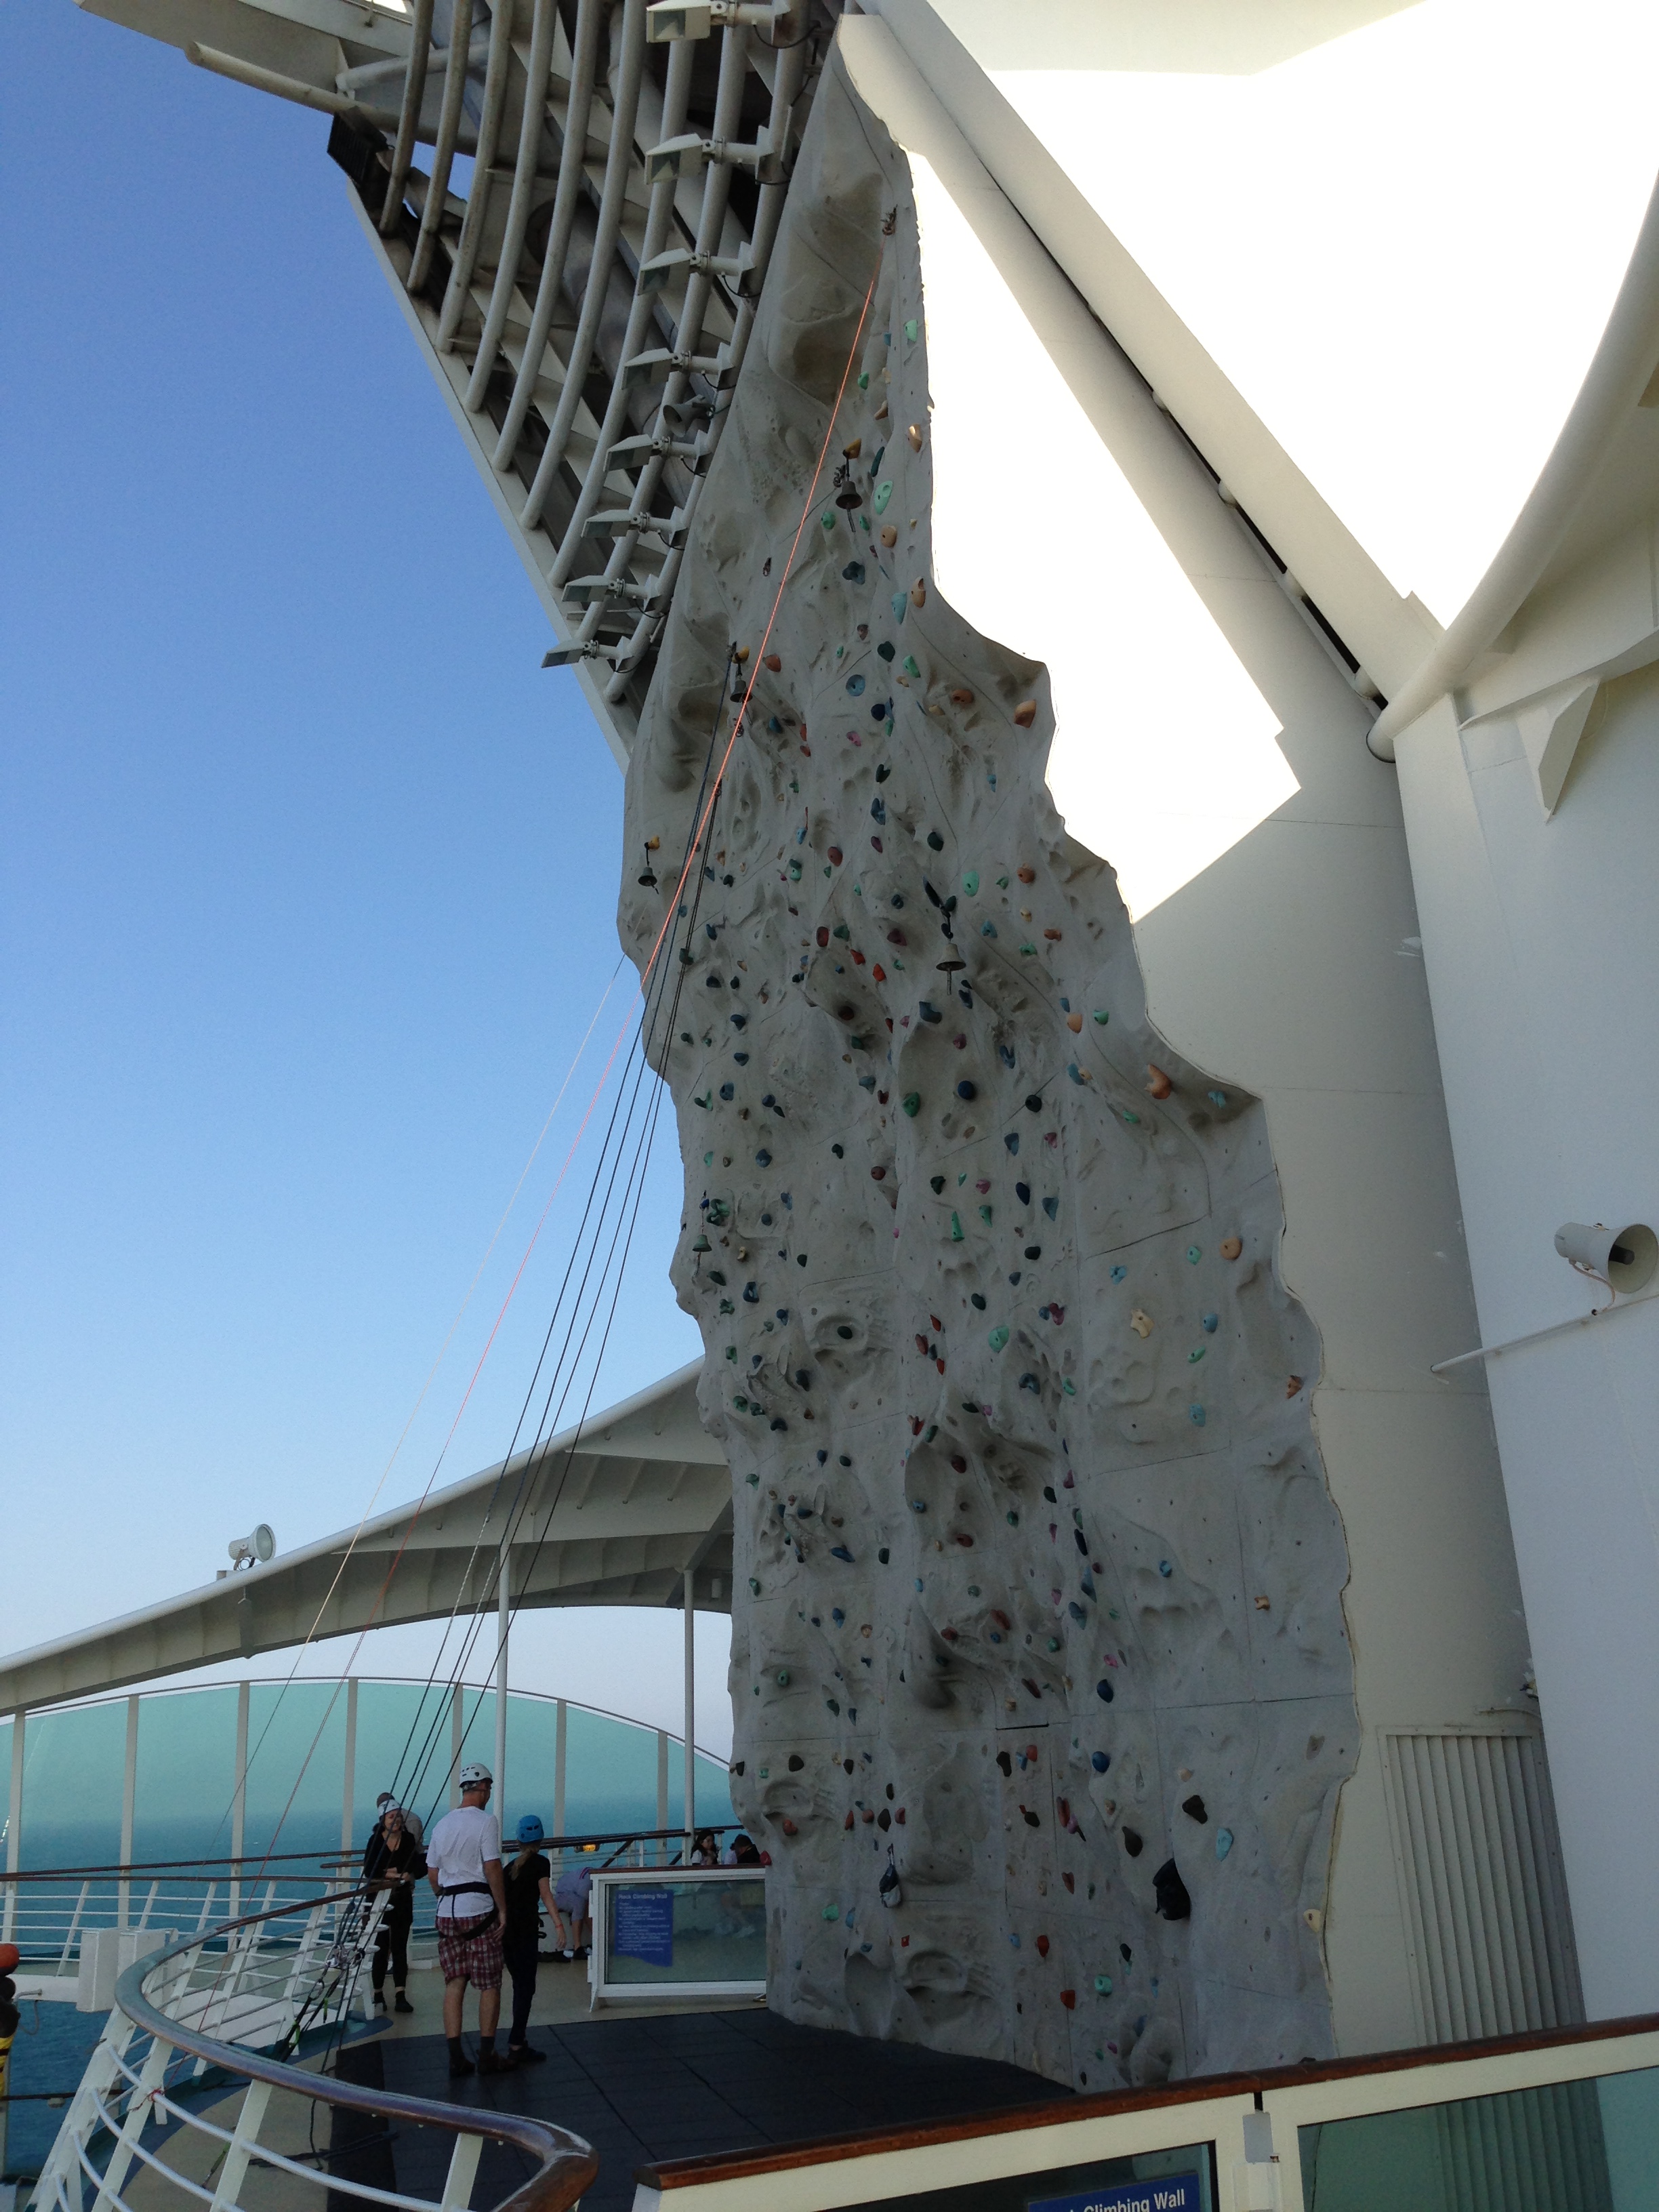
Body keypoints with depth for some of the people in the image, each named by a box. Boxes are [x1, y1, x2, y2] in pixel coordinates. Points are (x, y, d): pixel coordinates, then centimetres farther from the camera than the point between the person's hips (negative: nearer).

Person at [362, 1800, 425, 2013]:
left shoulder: (409, 1840, 1)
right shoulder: (376, 1840, -4)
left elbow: (419, 1867, -2)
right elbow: (368, 1870, -9)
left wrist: (410, 1874, -22)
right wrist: (386, 1873, -22)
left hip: (402, 1900, 1)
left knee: (399, 1947, 1)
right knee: (380, 1947, 4)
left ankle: (400, 1995, -1)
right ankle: (378, 1994, 15)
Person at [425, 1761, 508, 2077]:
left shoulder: (442, 1825, 11)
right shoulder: (486, 1821, -8)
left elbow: (432, 1875, 15)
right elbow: (492, 1868, -14)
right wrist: (502, 1910, -8)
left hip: (447, 1911, 6)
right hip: (479, 1911, -6)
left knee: (454, 1984, 8)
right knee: (489, 1985, 3)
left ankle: (456, 2059, 9)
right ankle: (487, 2056, 6)